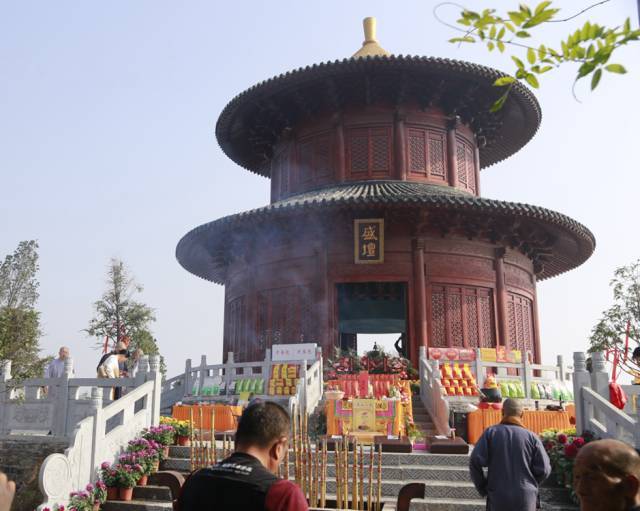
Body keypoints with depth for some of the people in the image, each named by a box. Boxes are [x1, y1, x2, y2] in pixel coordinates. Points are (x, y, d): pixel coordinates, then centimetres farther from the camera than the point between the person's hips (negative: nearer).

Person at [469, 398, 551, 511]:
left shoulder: (491, 432, -1)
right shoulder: (531, 437, 0)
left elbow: (475, 462, -9)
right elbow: (544, 469, -3)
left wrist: (482, 488, 5)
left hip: (498, 497, 0)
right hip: (526, 497, 0)